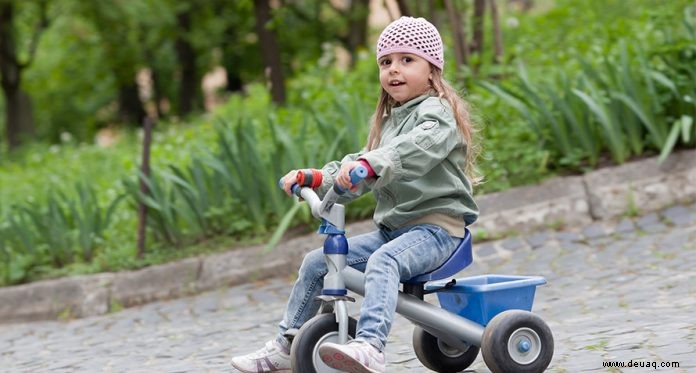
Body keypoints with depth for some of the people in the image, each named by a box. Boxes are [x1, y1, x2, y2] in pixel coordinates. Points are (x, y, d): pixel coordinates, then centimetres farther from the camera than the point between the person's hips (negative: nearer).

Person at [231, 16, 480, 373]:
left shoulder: (436, 112, -8)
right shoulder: (388, 120, 20)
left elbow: (419, 148, -30)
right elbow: (361, 168, 18)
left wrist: (370, 164, -46)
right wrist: (314, 178, 2)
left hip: (436, 225, -9)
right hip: (392, 228, 9)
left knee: (382, 262, -37)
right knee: (316, 262, 3)